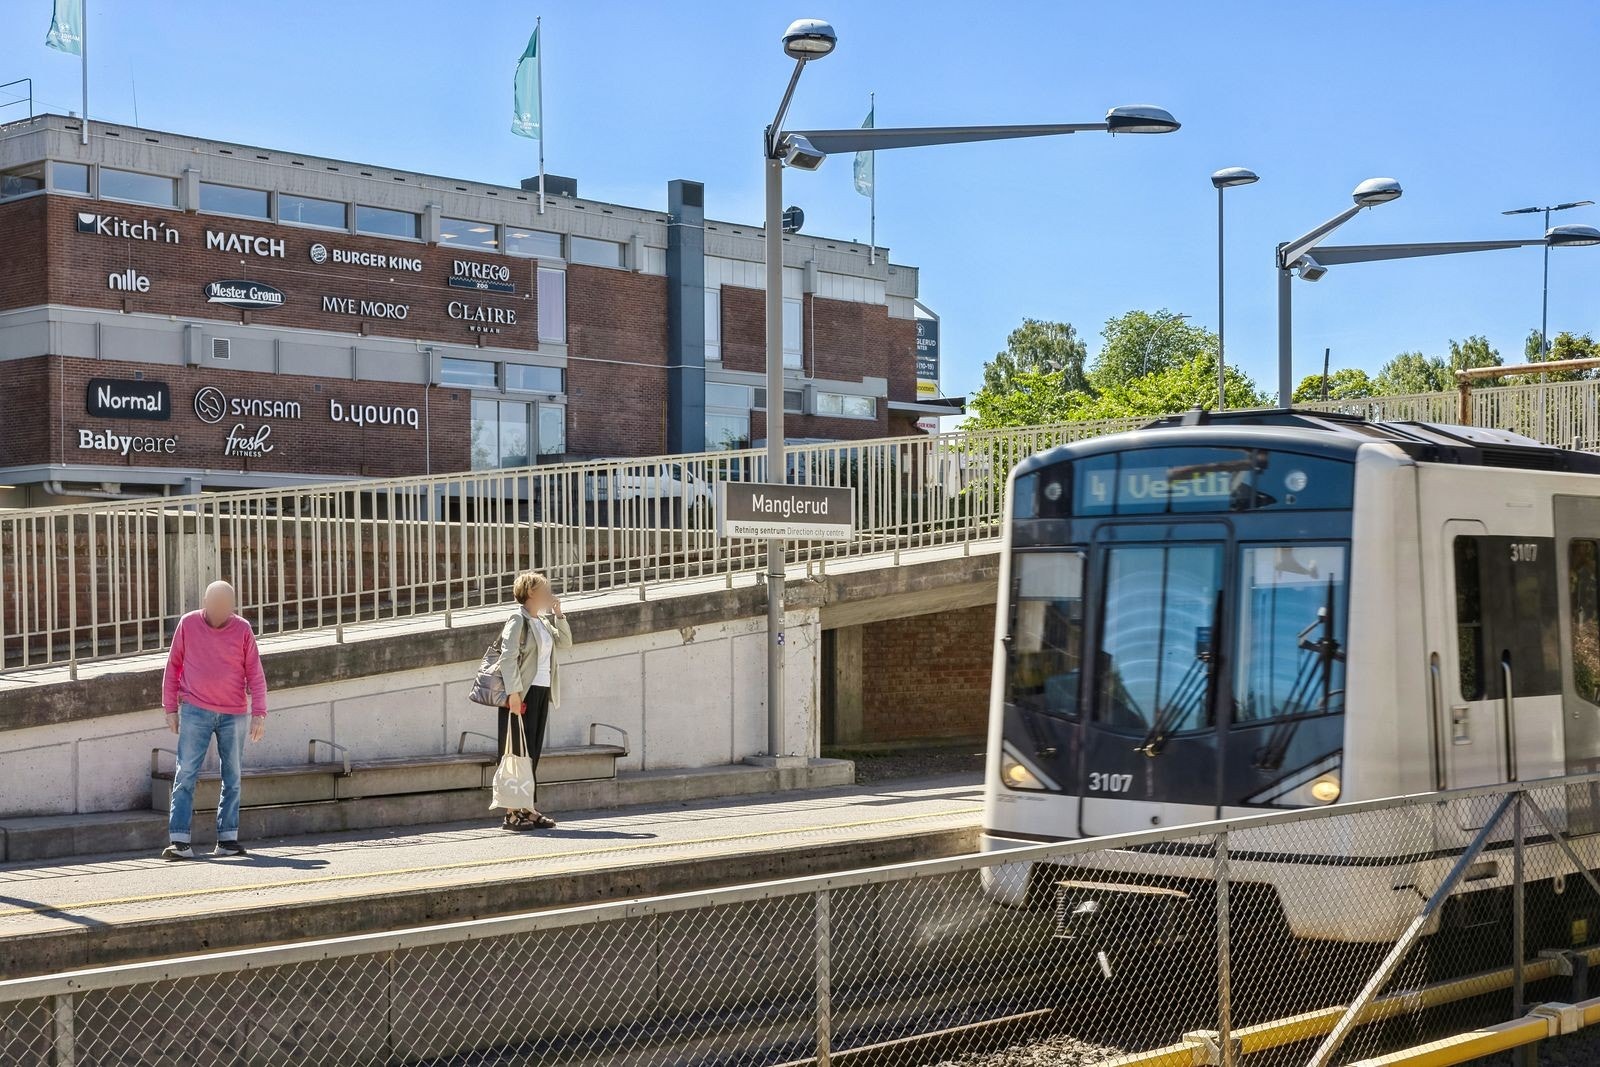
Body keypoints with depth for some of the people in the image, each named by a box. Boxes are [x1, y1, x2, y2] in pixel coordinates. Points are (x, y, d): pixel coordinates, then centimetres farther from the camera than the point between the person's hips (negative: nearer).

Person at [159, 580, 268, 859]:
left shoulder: (243, 629, 2)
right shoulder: (188, 624, 1)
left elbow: (255, 674, 4)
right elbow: (173, 667, 8)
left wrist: (259, 713, -3)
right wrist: (170, 708, 4)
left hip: (234, 715, 1)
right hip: (195, 711, -1)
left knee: (232, 778, 6)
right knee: (186, 775, -6)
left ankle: (227, 839, 13)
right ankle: (179, 841, -8)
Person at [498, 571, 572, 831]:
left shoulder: (543, 622, 15)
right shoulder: (518, 621, -9)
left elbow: (565, 642, 23)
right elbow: (508, 658, -16)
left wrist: (558, 614, 12)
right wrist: (514, 692, -22)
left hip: (542, 692, 8)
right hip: (523, 693, -8)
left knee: (532, 753, 9)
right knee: (519, 753, -6)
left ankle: (527, 808, 13)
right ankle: (512, 812, -5)